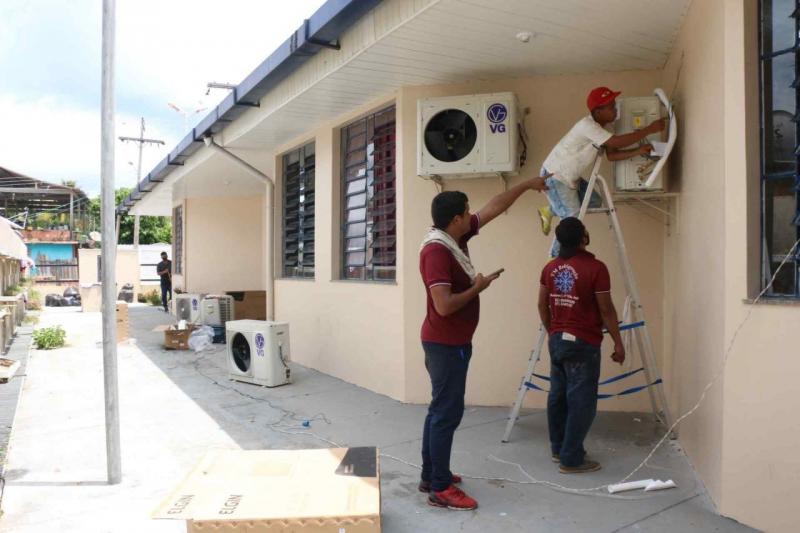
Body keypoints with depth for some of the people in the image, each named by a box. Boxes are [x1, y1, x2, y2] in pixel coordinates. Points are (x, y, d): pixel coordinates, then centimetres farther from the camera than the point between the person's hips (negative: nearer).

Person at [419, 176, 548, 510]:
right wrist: (478, 287, -14)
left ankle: (430, 476, 25)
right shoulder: (436, 251, -22)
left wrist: (528, 185, 22)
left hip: (451, 342, 10)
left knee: (440, 410, 15)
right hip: (446, 344, -10)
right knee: (447, 412, -3)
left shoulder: (455, 237, 6)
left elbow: (495, 207, 16)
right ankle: (440, 489, 6)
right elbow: (444, 305, -28)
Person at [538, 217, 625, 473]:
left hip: (557, 340, 7)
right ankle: (571, 459, 6)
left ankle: (558, 448, 27)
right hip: (583, 344, -7)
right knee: (581, 401, 0)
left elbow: (542, 305, 12)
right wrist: (618, 343, -2)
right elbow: (606, 310, -12)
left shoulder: (550, 267, 5)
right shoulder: (595, 268, -15)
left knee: (558, 395, 15)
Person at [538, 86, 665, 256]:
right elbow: (618, 142, -33)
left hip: (569, 177, 9)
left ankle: (549, 211, 27)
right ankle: (555, 260, 9)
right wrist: (649, 129, -28)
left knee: (594, 202, 16)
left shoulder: (600, 126, 4)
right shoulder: (587, 125, -27)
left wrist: (639, 151, -15)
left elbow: (611, 154, -2)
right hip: (555, 177, -9)